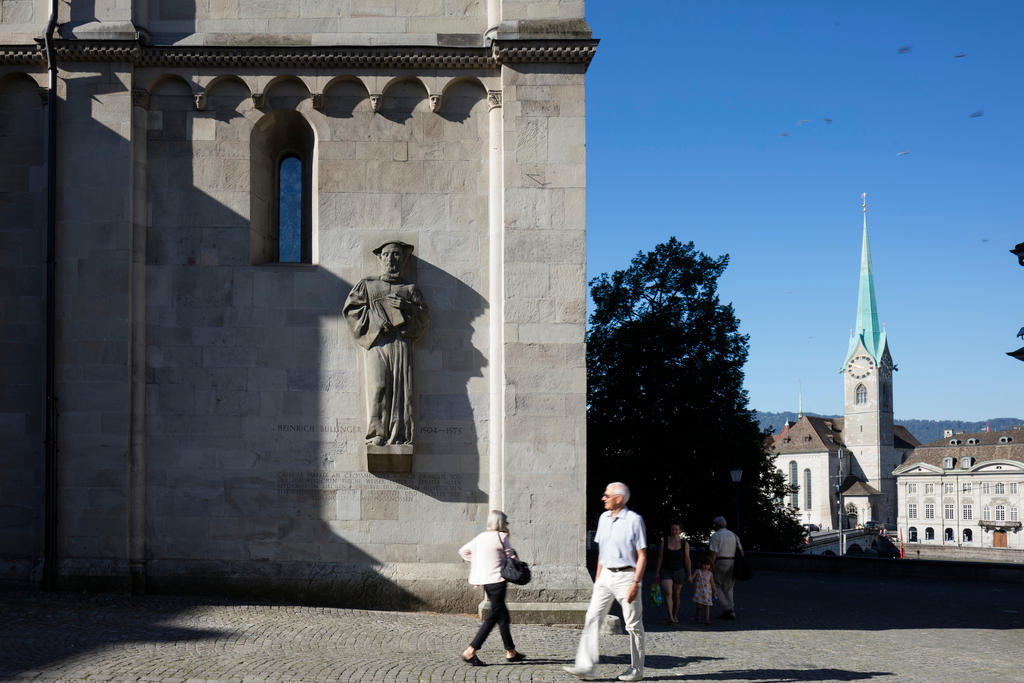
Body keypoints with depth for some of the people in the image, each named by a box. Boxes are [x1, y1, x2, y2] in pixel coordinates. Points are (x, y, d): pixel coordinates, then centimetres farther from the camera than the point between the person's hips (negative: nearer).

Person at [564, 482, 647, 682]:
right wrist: (597, 579, 17)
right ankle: (586, 666, -6)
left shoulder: (634, 520, -9)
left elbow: (642, 556, -10)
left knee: (633, 625, 3)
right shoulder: (604, 518, 11)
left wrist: (635, 583, -17)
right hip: (606, 575, 6)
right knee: (592, 618, -4)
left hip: (626, 576, -6)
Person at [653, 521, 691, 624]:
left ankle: (675, 616, 24)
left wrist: (689, 575, 2)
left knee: (676, 595, 9)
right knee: (668, 593, -18)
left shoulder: (684, 544, 0)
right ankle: (670, 617, -24)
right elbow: (660, 558, 1)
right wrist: (657, 573, -1)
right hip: (666, 571, -1)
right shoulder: (664, 541, -1)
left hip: (679, 572, 1)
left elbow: (687, 559, 3)